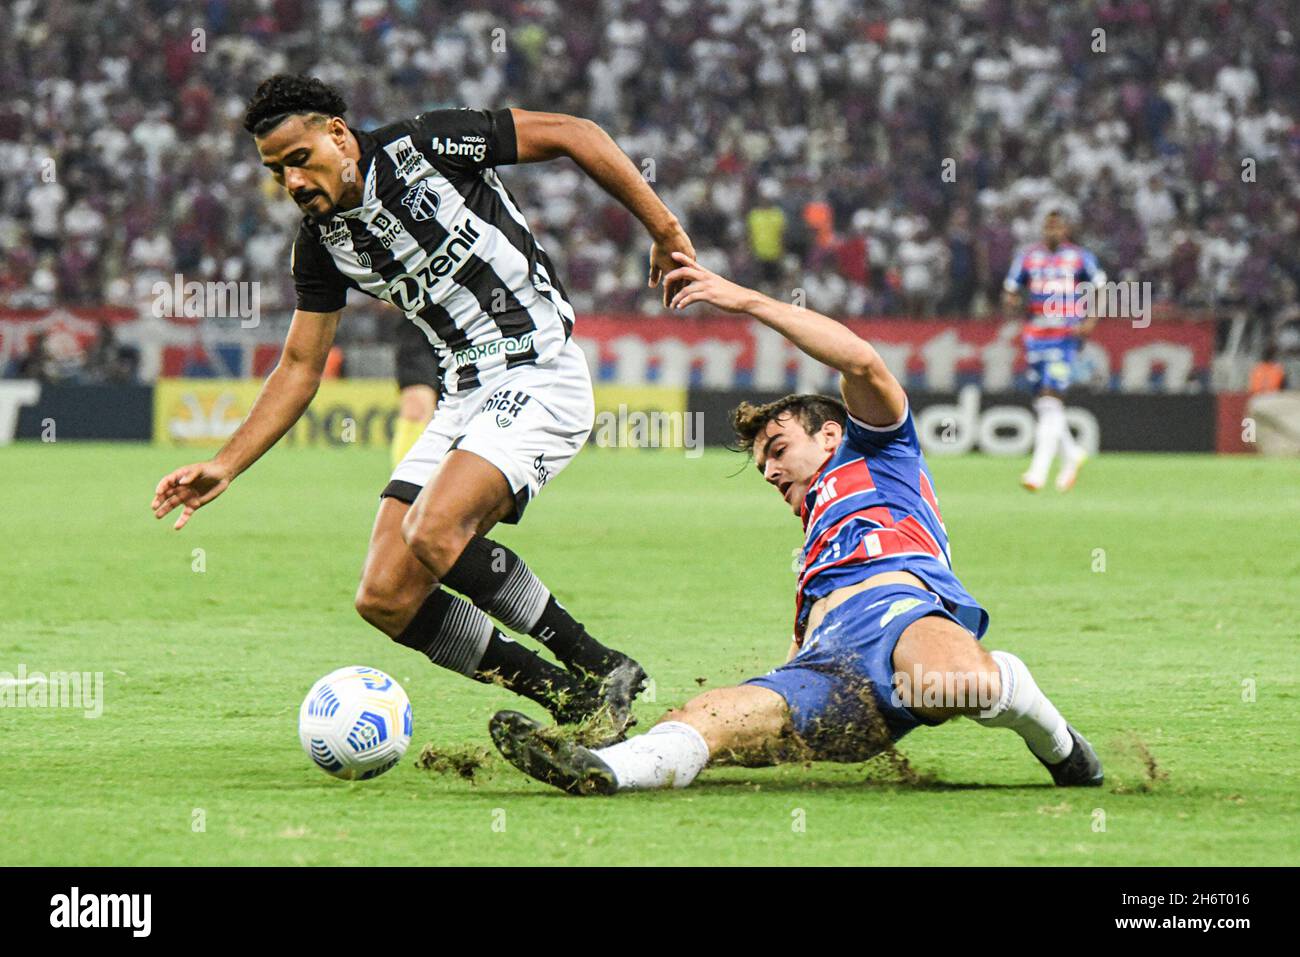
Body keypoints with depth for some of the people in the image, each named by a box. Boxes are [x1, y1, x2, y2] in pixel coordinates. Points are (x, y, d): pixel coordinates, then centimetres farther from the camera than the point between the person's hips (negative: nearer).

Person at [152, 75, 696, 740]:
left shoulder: (422, 147, -11)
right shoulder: (321, 242, 9)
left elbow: (573, 134, -7)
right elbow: (299, 367, 16)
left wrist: (665, 230, -8)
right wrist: (224, 467, 6)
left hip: (539, 376, -8)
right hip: (464, 400, 8)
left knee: (433, 535, -29)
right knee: (385, 599, -5)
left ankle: (600, 671, -15)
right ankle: (566, 697, 2)